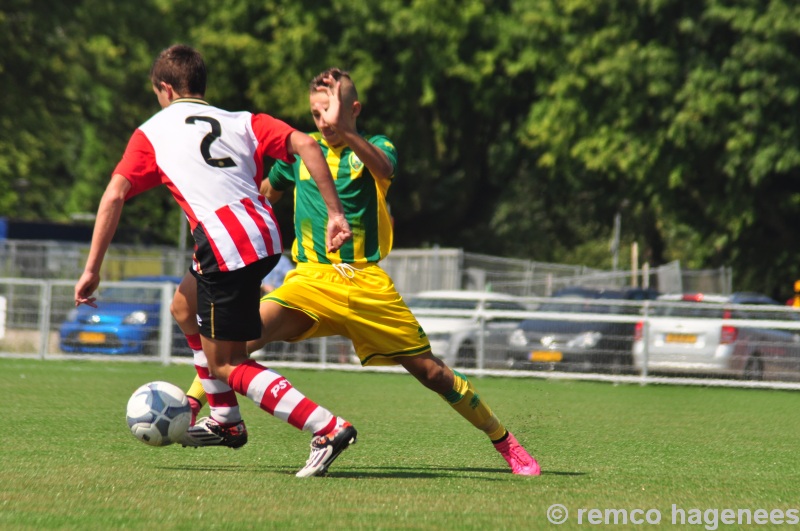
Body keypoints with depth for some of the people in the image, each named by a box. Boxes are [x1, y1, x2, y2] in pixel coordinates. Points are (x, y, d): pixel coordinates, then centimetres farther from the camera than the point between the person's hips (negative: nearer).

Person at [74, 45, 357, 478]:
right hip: (265, 231, 6)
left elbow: (114, 195, 5)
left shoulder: (153, 131, 16)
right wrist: (335, 214, 5)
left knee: (226, 364, 2)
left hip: (228, 247, -6)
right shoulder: (242, 122, 23)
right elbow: (304, 145, 6)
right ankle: (225, 421, 33)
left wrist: (92, 269, 7)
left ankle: (327, 428, -13)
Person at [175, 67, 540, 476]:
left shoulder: (375, 147, 2)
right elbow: (266, 192, 31)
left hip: (367, 284, -2)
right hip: (311, 277, 2)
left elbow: (384, 170, -26)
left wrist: (343, 131, -42)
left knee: (428, 370, 0)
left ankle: (505, 443, 15)